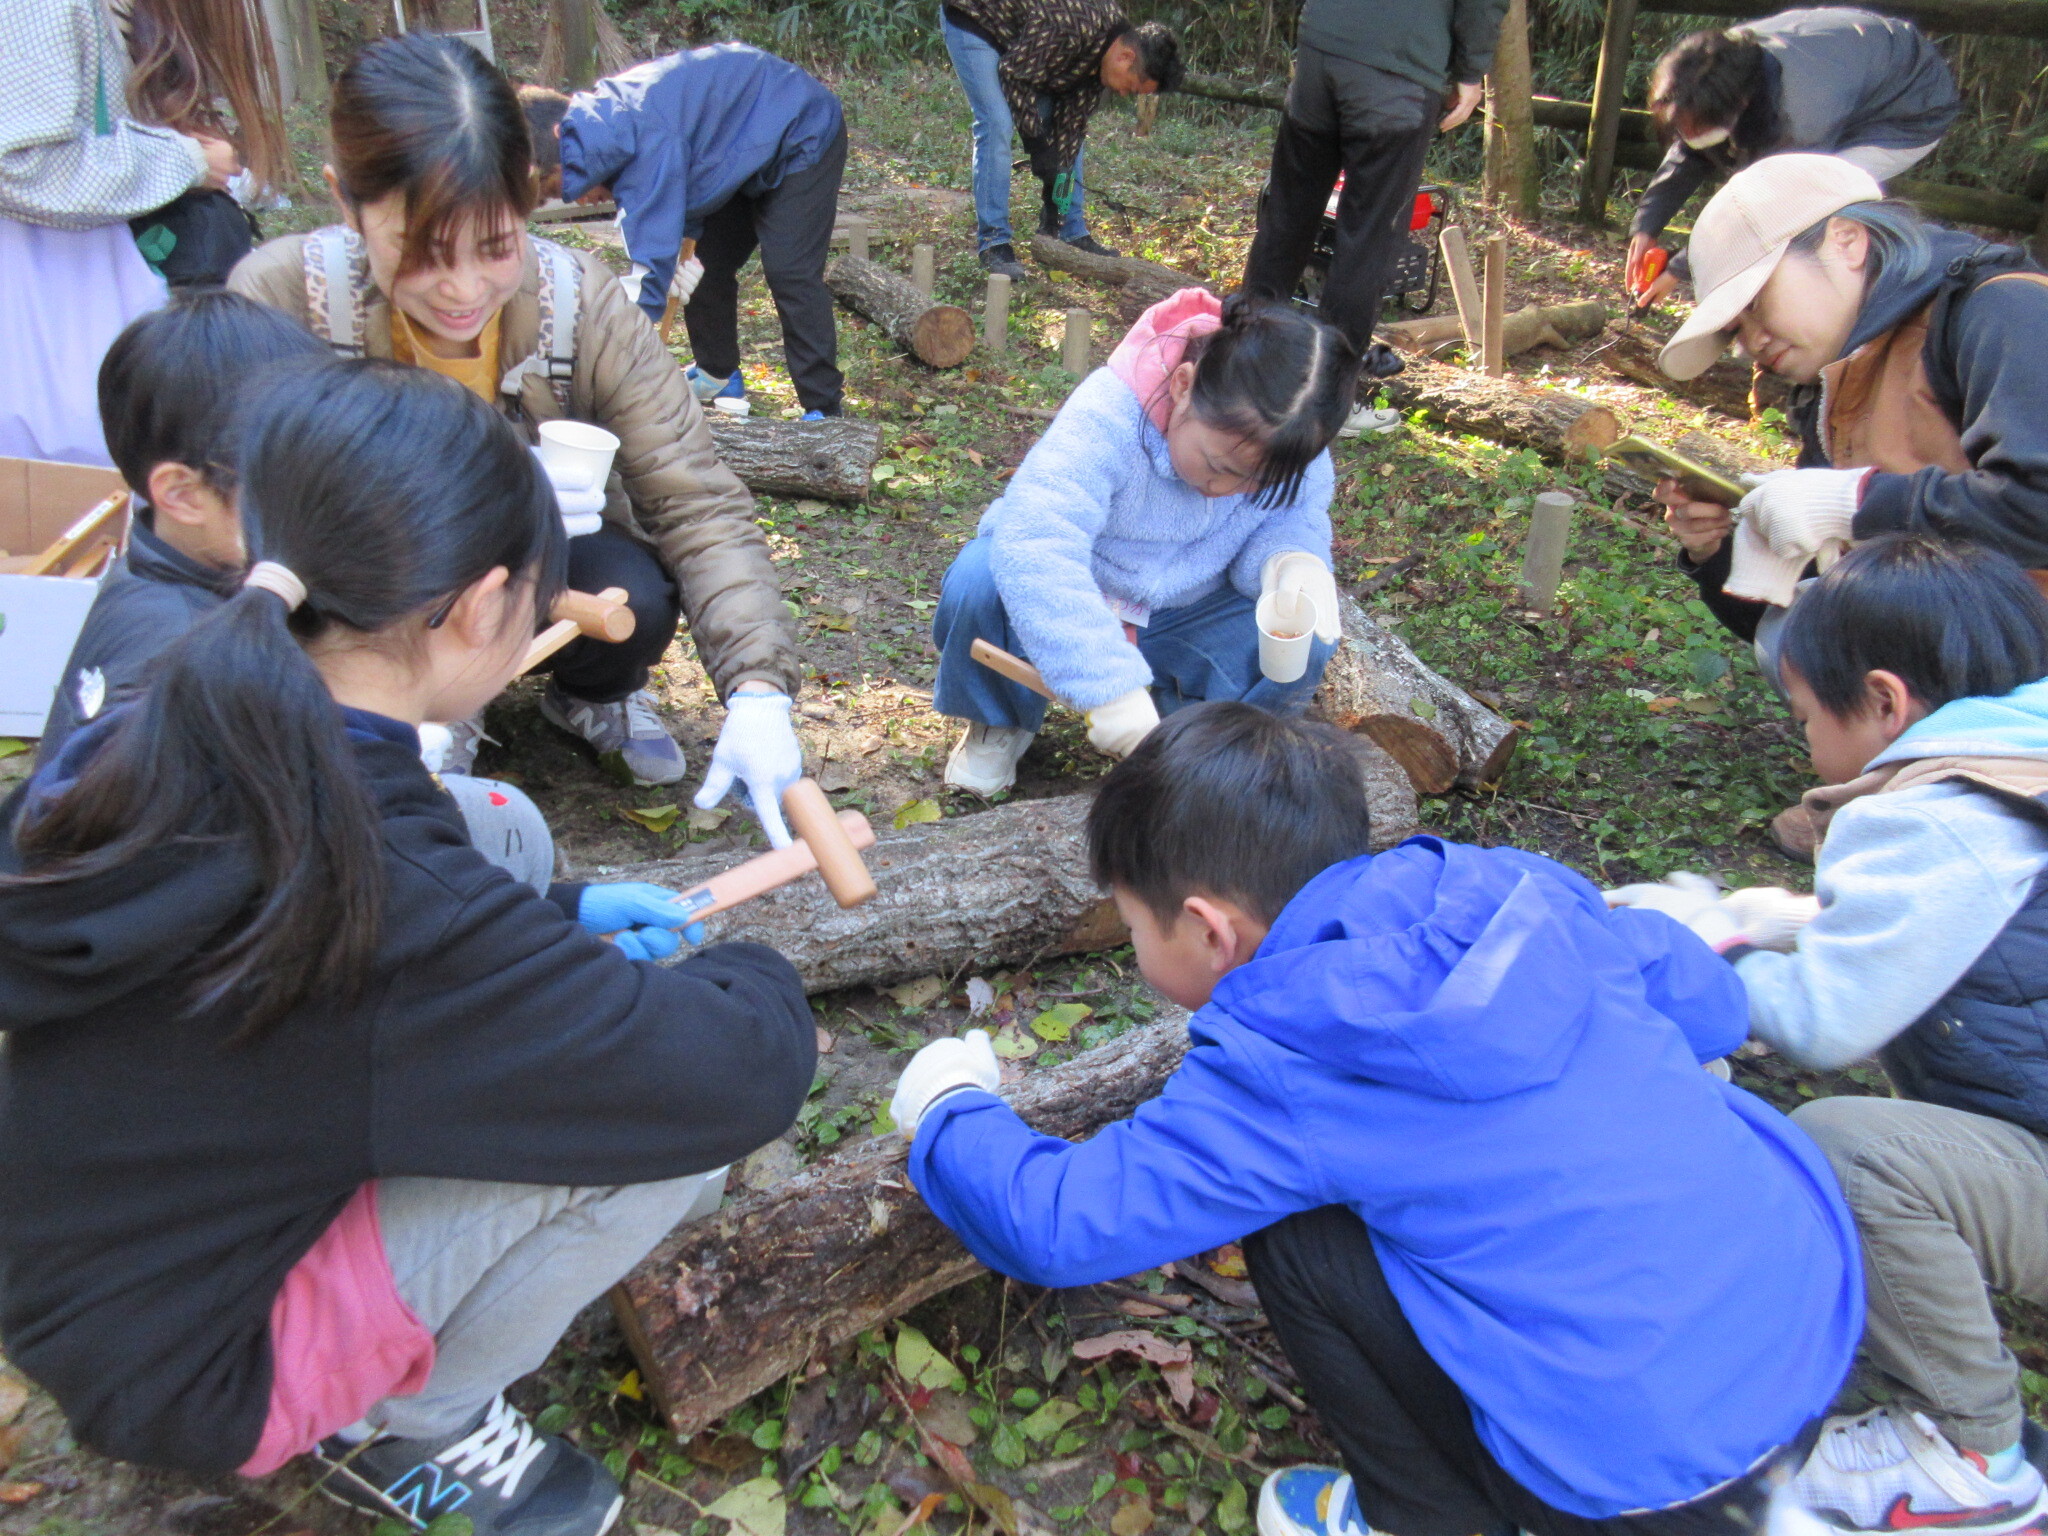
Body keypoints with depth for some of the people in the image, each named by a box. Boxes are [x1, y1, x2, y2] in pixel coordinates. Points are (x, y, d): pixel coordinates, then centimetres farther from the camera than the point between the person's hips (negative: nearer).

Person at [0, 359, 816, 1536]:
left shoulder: (143, 755, -11)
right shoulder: (381, 890, -35)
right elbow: (744, 1081, -28)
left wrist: (563, 916, 5)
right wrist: (757, 976, -5)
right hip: (197, 1375, -8)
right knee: (669, 1122, -17)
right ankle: (410, 1427, 7)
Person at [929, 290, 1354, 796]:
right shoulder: (1107, 414, -36)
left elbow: (1295, 519, -3)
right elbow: (1035, 541, -48)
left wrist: (1294, 560, -32)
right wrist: (1110, 683, -54)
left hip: (1183, 616, 3)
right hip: (1069, 600, -2)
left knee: (1303, 647, -25)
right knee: (980, 583, -36)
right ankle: (1000, 722, -2)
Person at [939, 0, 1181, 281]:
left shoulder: (1103, 50, -9)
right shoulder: (1073, 27, -34)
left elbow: (1073, 120, -4)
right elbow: (1014, 74, -26)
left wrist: (1058, 182, -8)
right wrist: (1035, 142, -21)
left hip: (1014, 37, 8)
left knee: (1069, 128, 4)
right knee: (996, 126, -20)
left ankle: (1073, 233, 11)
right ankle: (993, 242, -15)